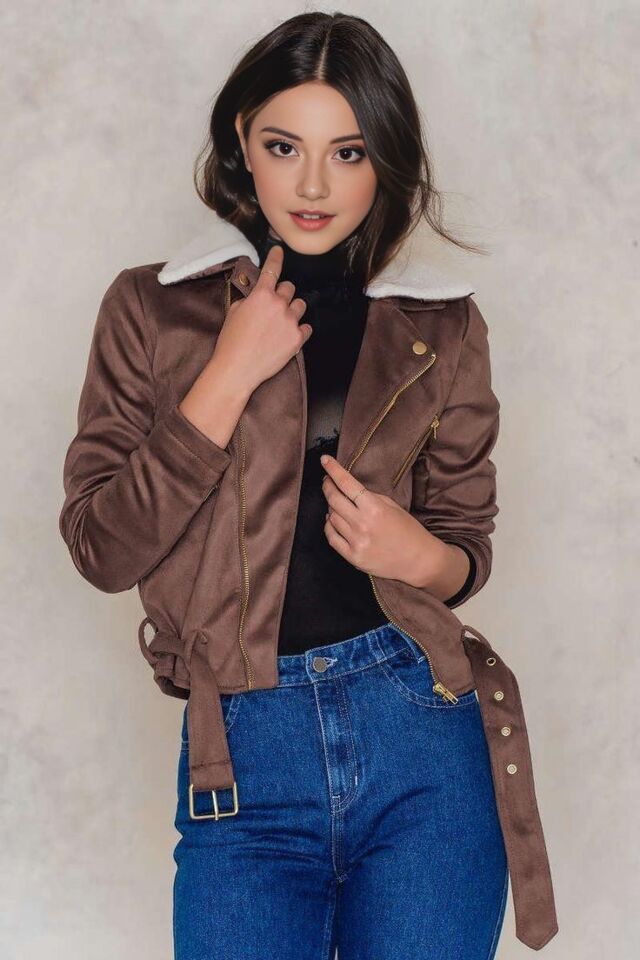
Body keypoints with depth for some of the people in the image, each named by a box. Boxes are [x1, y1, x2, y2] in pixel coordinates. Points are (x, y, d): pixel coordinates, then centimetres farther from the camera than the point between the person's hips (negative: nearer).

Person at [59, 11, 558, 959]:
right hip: (243, 752, -1)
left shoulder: (442, 328, 6)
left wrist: (421, 555, -9)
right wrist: (230, 377, -12)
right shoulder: (152, 308, 2)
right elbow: (100, 547, -4)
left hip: (423, 736, 1)